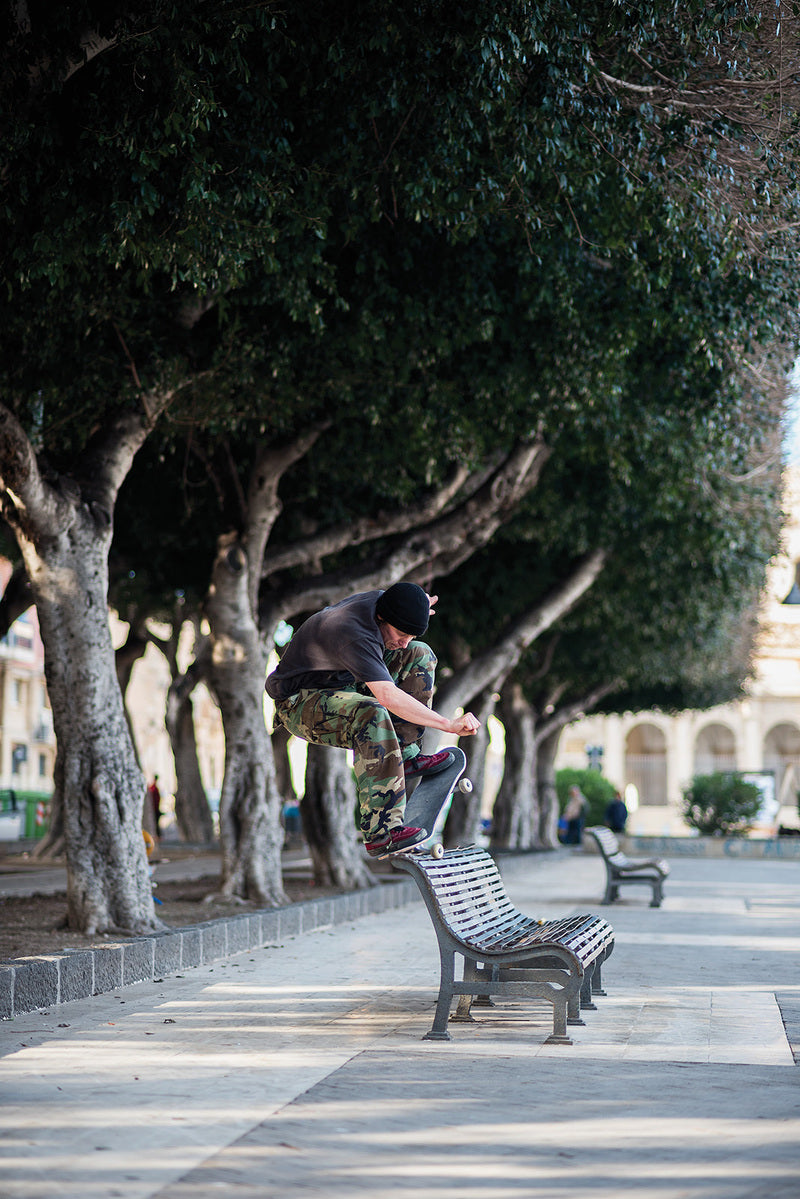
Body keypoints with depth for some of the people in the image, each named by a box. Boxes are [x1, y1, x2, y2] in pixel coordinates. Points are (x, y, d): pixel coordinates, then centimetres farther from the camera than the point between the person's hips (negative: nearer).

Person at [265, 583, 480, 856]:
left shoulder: (379, 600, -8)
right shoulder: (352, 636, -35)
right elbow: (390, 697, -45)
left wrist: (418, 610, 3)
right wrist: (450, 725, -46)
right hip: (298, 702, -10)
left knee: (419, 655, 2)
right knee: (371, 715, -40)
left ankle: (404, 756, -3)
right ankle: (381, 833, -41)